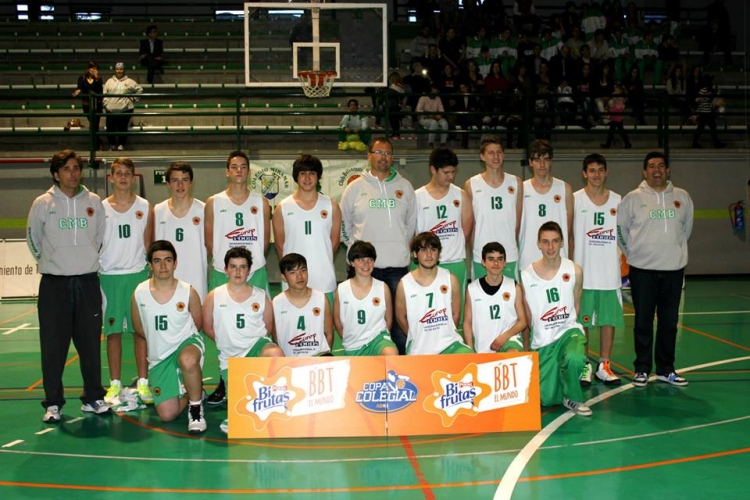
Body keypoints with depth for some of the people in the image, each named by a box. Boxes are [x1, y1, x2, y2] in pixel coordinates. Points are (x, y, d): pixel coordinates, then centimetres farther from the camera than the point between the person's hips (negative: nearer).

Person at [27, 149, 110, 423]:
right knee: (53, 346, 1)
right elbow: (33, 239, 9)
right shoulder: (42, 203, -2)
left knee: (91, 344, 7)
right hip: (54, 283, -2)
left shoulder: (94, 202, 3)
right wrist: (50, 263, 13)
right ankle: (53, 403, 11)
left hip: (88, 281, 2)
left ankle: (93, 398, 19)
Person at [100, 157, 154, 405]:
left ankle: (143, 383, 10)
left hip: (138, 274, 0)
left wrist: (152, 273, 2)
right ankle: (115, 384, 13)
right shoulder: (101, 208, 4)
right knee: (113, 330, 5)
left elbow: (148, 244, 8)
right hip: (108, 276, 0)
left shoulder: (144, 207, 4)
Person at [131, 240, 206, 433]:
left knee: (188, 360, -42)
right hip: (159, 357, 3)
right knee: (167, 415, -4)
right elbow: (139, 328, 9)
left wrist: (174, 337, 2)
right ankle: (189, 392, 29)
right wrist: (159, 341, 10)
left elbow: (197, 324, 4)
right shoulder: (139, 294, -8)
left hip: (187, 342, -2)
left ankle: (196, 406, -15)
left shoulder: (188, 292, -11)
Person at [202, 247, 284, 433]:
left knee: (276, 355, -37)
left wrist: (251, 339, 0)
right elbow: (208, 328, 11)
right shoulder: (214, 297, 3)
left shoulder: (261, 296, 5)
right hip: (230, 357, 0)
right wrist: (227, 341, 4)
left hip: (257, 345, 1)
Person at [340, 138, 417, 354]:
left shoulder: (404, 186, 8)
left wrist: (401, 245, 12)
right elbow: (344, 223, 11)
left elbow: (411, 221, 16)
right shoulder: (355, 187, 4)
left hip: (397, 263, 1)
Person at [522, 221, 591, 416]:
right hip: (541, 341, 1)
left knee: (574, 359, -37)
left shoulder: (574, 271, -4)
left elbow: (576, 305, 9)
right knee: (547, 399, -1)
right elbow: (526, 317, 3)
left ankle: (573, 398, -6)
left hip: (568, 331, -1)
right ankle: (558, 373, 35)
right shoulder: (526, 276, -6)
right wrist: (525, 350, 6)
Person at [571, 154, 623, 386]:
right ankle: (584, 366, 13)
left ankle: (604, 366, 16)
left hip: (610, 272, 3)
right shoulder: (575, 199, 0)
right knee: (581, 320, 2)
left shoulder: (617, 200, 9)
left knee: (609, 319, 6)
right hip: (583, 272, -2)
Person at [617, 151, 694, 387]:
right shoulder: (633, 198, -3)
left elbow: (686, 227, 18)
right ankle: (642, 369, 13)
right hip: (642, 270, -2)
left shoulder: (682, 197, 5)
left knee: (669, 321, 8)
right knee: (643, 322, 3)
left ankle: (666, 369, 20)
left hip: (674, 269, 3)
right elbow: (620, 228, 6)